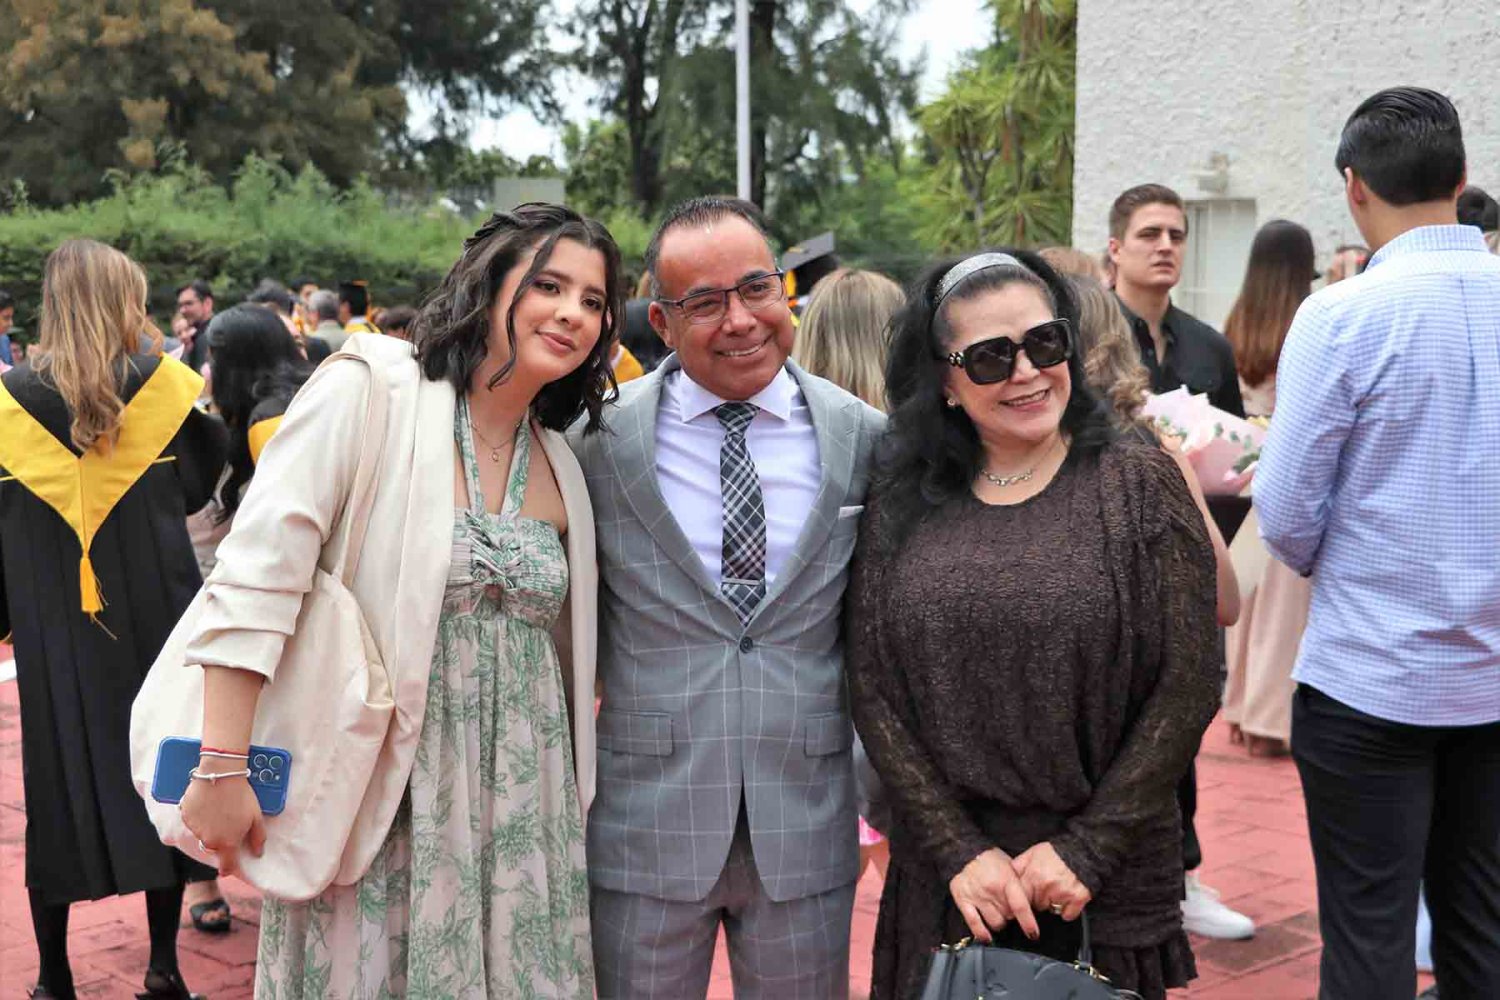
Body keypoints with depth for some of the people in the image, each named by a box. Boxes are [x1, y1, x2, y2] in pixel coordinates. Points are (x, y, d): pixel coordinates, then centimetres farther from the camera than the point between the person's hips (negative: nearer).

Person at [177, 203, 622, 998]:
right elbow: (254, 577, -15)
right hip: (377, 796, -5)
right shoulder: (368, 389, -9)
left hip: (522, 806, 5)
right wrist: (221, 770, -19)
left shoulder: (559, 461, 10)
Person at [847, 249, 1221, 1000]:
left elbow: (1187, 686, -7)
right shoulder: (901, 507, 1)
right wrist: (960, 851, -9)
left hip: (1107, 887, -1)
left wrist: (1087, 850, -11)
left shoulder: (1139, 486, -4)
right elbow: (873, 692, -1)